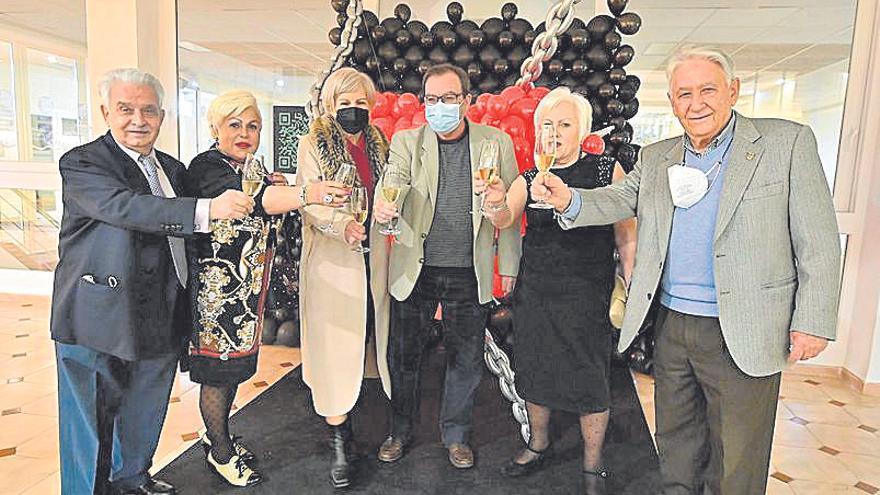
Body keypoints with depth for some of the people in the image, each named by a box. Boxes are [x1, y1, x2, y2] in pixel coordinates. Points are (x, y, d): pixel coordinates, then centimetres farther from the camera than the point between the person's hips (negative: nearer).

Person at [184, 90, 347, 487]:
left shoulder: (256, 168, 9)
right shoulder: (205, 167, -16)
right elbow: (247, 199, -36)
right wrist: (306, 193, -51)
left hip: (248, 287, 8)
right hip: (216, 286, -8)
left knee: (235, 364, 18)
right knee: (218, 369, 5)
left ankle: (217, 436, 38)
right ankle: (221, 452, 23)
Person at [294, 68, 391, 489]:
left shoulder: (378, 142, 14)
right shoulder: (314, 144, 0)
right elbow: (309, 203, -10)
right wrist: (343, 225, -26)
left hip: (372, 259, 5)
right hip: (332, 262, -4)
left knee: (365, 337, 9)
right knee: (335, 347, -2)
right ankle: (339, 441, 11)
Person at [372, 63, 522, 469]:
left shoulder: (496, 142, 1)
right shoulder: (407, 141, 2)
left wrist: (508, 264, 1)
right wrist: (383, 206, -39)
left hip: (470, 273, 0)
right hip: (414, 269, 1)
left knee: (465, 359, 12)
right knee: (403, 355, 12)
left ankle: (456, 435, 35)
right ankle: (400, 431, 35)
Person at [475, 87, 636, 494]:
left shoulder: (607, 170, -2)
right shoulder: (529, 180, 5)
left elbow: (625, 235, -1)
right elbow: (504, 220, -12)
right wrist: (496, 202, -34)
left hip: (588, 296, -3)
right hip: (535, 292, 3)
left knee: (590, 381, 5)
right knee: (534, 372, 14)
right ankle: (538, 445, 38)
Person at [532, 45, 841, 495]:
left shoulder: (788, 142, -3)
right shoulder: (655, 158, 10)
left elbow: (817, 242, -5)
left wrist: (813, 322, -9)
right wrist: (569, 200, -19)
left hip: (743, 336, -4)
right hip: (671, 326, 4)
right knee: (676, 446, 21)